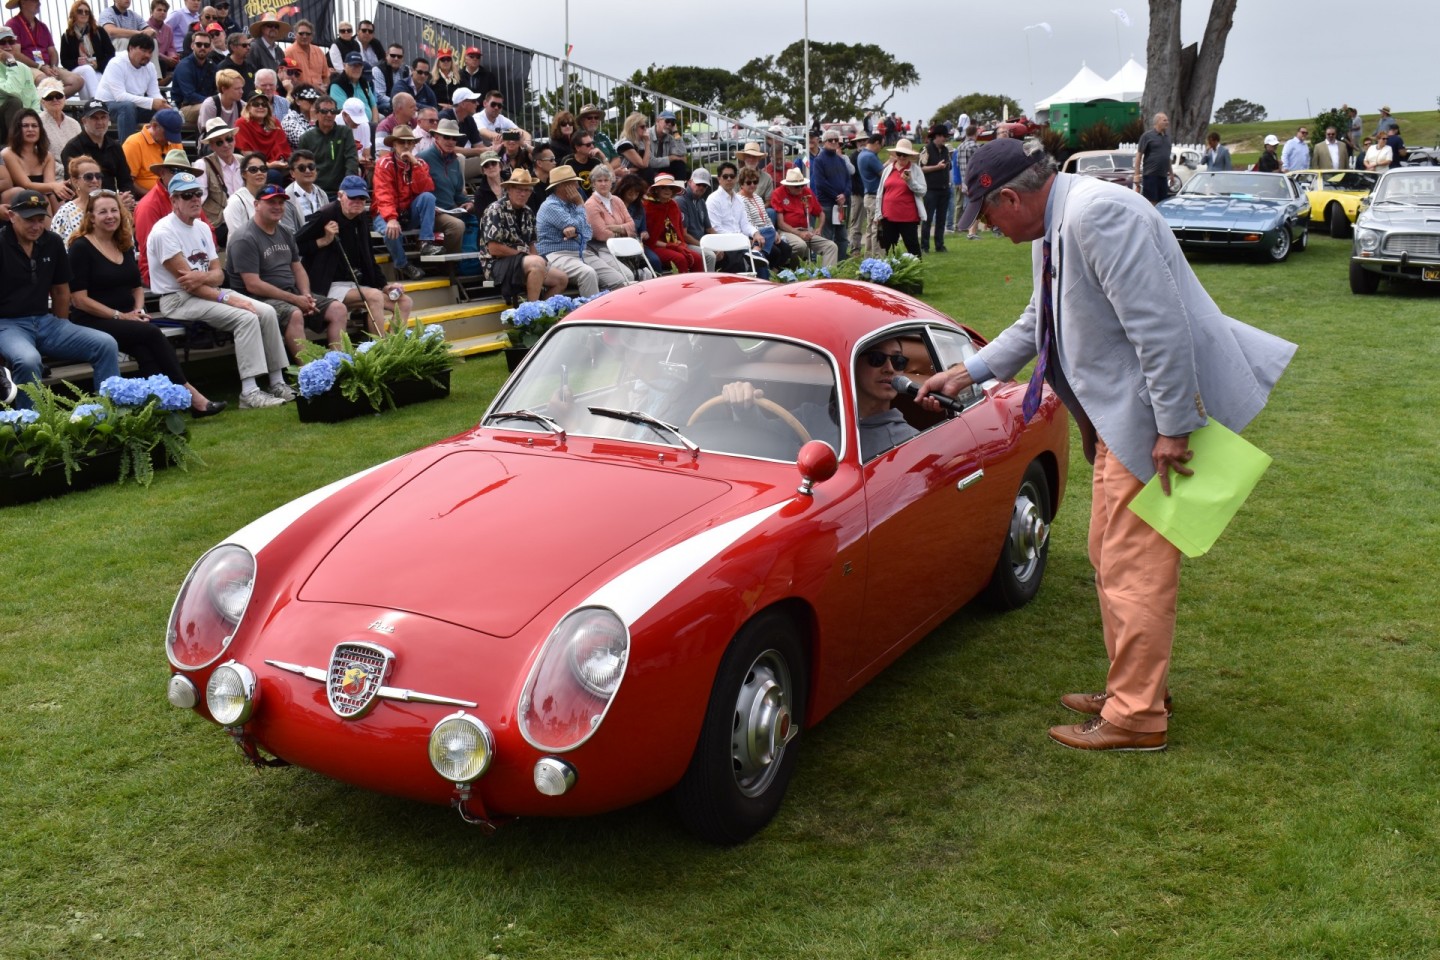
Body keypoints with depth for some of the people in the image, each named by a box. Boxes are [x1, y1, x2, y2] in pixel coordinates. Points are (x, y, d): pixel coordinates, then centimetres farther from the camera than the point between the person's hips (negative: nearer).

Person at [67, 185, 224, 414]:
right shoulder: (81, 247, -5)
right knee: (152, 334, -29)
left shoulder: (125, 245, 15)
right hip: (93, 323, -6)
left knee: (144, 350, -30)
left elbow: (137, 286, 23)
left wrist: (138, 311, 2)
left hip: (127, 319, 6)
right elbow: (79, 299, -11)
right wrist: (120, 316, -15)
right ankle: (189, 394, -27)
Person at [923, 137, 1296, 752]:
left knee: (1133, 569, -2)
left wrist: (1173, 428, -25)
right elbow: (1037, 324, 26)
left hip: (1153, 420, -11)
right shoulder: (1054, 229, 12)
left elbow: (1160, 324, -26)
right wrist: (967, 372, 24)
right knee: (1109, 559, 19)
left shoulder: (1100, 215, -22)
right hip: (1118, 419, 11)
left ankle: (1136, 718, 10)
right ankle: (1130, 686, 33)